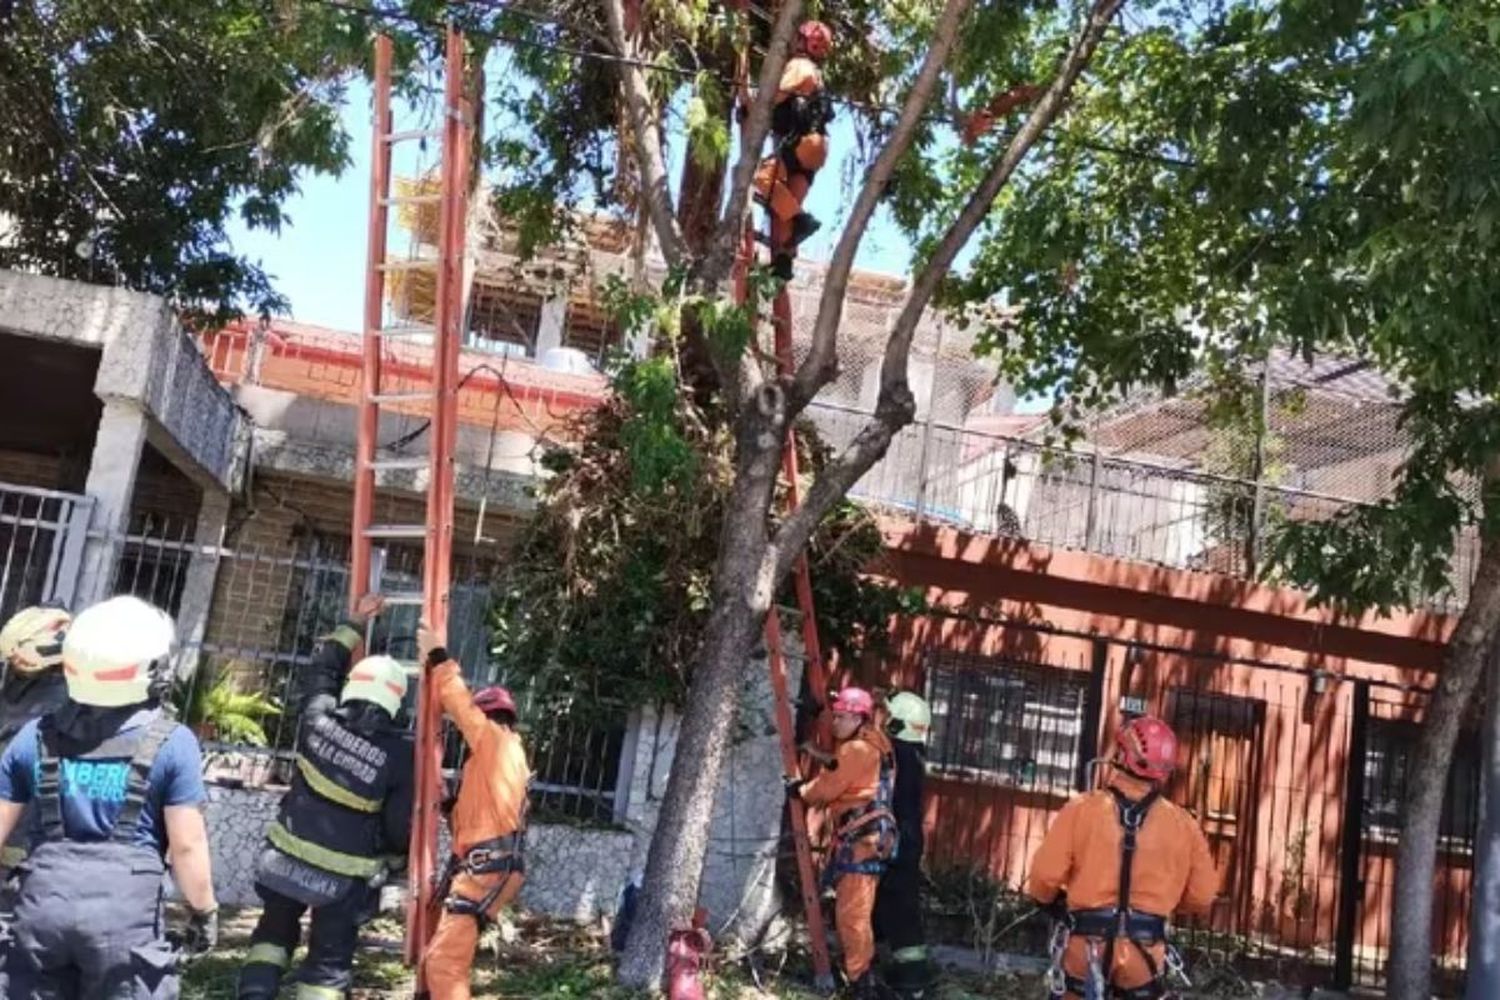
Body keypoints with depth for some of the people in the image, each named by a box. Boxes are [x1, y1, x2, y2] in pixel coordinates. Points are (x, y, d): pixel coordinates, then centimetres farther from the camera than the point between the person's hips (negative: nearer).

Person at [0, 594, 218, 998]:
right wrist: (203, 910, 7)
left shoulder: (36, 736, 5)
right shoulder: (172, 744, -6)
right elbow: (186, 845, -6)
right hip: (124, 912, -3)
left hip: (43, 906, 4)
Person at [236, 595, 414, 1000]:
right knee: (329, 963, 10)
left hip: (286, 858, 3)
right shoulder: (400, 752, -15)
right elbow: (401, 825, -12)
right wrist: (391, 857, 10)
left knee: (274, 933, 27)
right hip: (344, 877, -3)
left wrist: (355, 623, 24)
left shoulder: (320, 717, -7)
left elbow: (323, 668, 14)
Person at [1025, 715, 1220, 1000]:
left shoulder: (1082, 808, -7)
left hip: (1087, 945, -1)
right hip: (1144, 950, 1)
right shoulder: (1182, 824, -1)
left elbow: (1046, 875, -9)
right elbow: (1202, 896, 4)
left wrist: (1049, 901, 13)